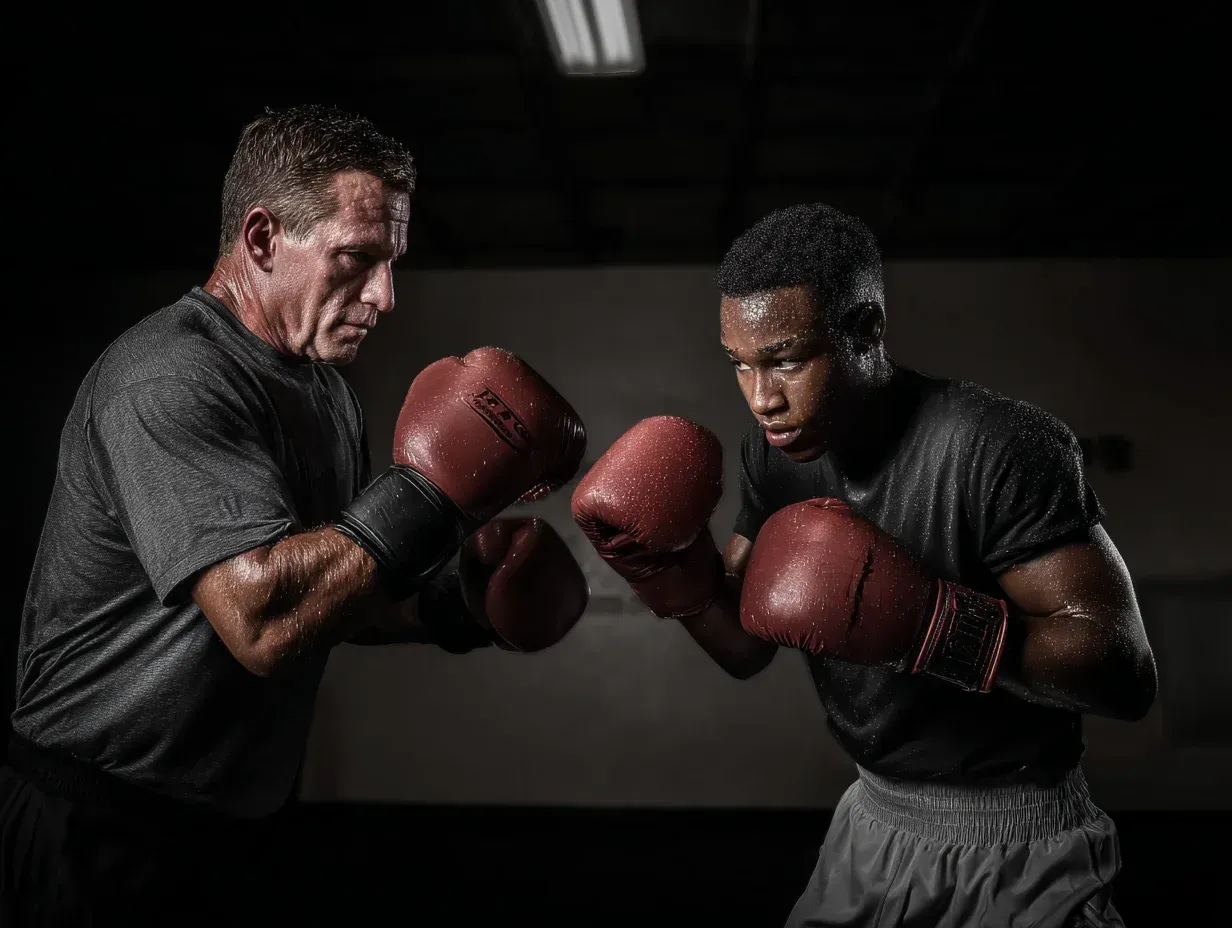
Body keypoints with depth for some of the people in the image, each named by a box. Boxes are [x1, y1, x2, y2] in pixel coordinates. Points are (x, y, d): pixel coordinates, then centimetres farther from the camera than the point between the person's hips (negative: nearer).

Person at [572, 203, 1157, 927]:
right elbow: (748, 649, 2)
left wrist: (928, 621, -37)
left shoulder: (1000, 447, -25)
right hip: (875, 820, 6)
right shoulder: (777, 449, -5)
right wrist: (674, 567, -18)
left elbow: (1128, 676, -25)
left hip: (1015, 847, -6)